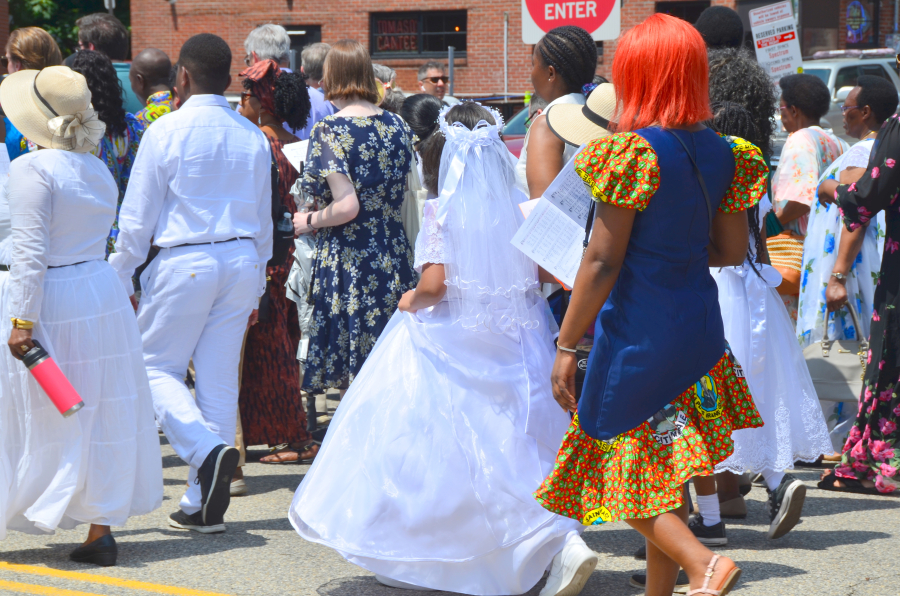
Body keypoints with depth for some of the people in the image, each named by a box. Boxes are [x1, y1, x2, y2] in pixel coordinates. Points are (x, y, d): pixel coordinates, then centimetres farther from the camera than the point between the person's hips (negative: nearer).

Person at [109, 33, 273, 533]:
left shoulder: (167, 131, -8)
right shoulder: (252, 136, 8)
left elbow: (138, 218, -6)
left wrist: (119, 279, 4)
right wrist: (256, 284, 24)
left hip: (184, 262, -5)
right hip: (241, 262, 5)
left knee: (158, 366, 8)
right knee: (220, 378, 8)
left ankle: (207, 451, -18)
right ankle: (204, 505, 10)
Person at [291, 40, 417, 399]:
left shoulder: (329, 131, -12)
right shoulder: (397, 126, 7)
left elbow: (347, 207, -19)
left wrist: (309, 221, -3)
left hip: (348, 262, -6)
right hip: (394, 258, 6)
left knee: (360, 382, 0)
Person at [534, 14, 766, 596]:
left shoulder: (633, 153, -17)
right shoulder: (720, 152, 1)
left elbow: (603, 261, -17)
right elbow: (732, 249, 8)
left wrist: (566, 345, -11)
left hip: (639, 326, -7)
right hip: (700, 323, 7)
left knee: (624, 464, 5)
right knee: (661, 471, 17)